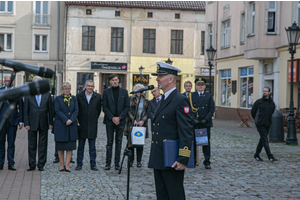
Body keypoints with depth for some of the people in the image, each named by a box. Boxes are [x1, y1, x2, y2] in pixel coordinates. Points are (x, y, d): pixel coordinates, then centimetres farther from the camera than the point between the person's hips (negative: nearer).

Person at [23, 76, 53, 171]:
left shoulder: (47, 94, 5)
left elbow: (50, 109, 6)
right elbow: (25, 110, 2)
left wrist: (51, 123, 2)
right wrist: (26, 123, -5)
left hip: (44, 124, 0)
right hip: (32, 124, 0)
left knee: (43, 145, 4)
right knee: (32, 145, 4)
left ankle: (41, 164, 11)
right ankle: (32, 165, 12)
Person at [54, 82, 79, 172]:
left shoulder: (74, 98, 11)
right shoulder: (58, 99, 4)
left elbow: (76, 110, 3)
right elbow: (57, 111, -6)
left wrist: (71, 120, -13)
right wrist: (66, 120, -16)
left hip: (72, 125, 2)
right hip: (60, 125, -2)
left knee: (70, 146, -1)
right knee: (60, 147, 2)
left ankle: (67, 165, 3)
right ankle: (62, 165, 10)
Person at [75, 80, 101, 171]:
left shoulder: (97, 97, 2)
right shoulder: (79, 96, 1)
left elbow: (99, 110, 8)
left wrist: (94, 119, 5)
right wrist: (79, 120, 4)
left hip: (92, 125, 0)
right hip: (82, 125, 0)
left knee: (92, 146, 4)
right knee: (80, 146, 6)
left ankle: (93, 164, 11)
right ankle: (79, 164, 13)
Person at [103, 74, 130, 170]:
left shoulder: (124, 92, 7)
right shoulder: (106, 92, 4)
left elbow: (127, 107, 3)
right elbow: (105, 107, 0)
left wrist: (119, 117, -8)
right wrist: (112, 118, -10)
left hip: (120, 121, 1)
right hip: (109, 120, -1)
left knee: (119, 142, 4)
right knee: (109, 142, 2)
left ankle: (117, 163, 9)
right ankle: (108, 163, 7)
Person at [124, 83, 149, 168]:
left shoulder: (146, 101, 11)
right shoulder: (130, 99, 4)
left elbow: (148, 112, 6)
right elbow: (128, 110, -3)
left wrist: (143, 121, -9)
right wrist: (133, 120, -14)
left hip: (142, 124, 1)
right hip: (131, 124, -1)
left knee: (140, 144, 1)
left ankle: (139, 161, 10)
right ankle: (131, 160, 11)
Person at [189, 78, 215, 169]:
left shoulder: (209, 96, 7)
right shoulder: (191, 96, 7)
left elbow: (212, 109, 2)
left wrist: (206, 119, -10)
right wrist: (193, 119, -12)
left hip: (206, 123, 0)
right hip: (194, 124, 0)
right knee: (193, 142, 4)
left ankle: (207, 162, 9)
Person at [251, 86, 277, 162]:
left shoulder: (272, 103, 6)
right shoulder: (258, 102, -5)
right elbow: (253, 111, 6)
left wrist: (269, 120, 16)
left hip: (268, 124, 5)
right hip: (260, 124, -5)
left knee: (262, 140, 10)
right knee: (265, 140, -10)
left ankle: (257, 155, 23)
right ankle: (270, 156, -12)